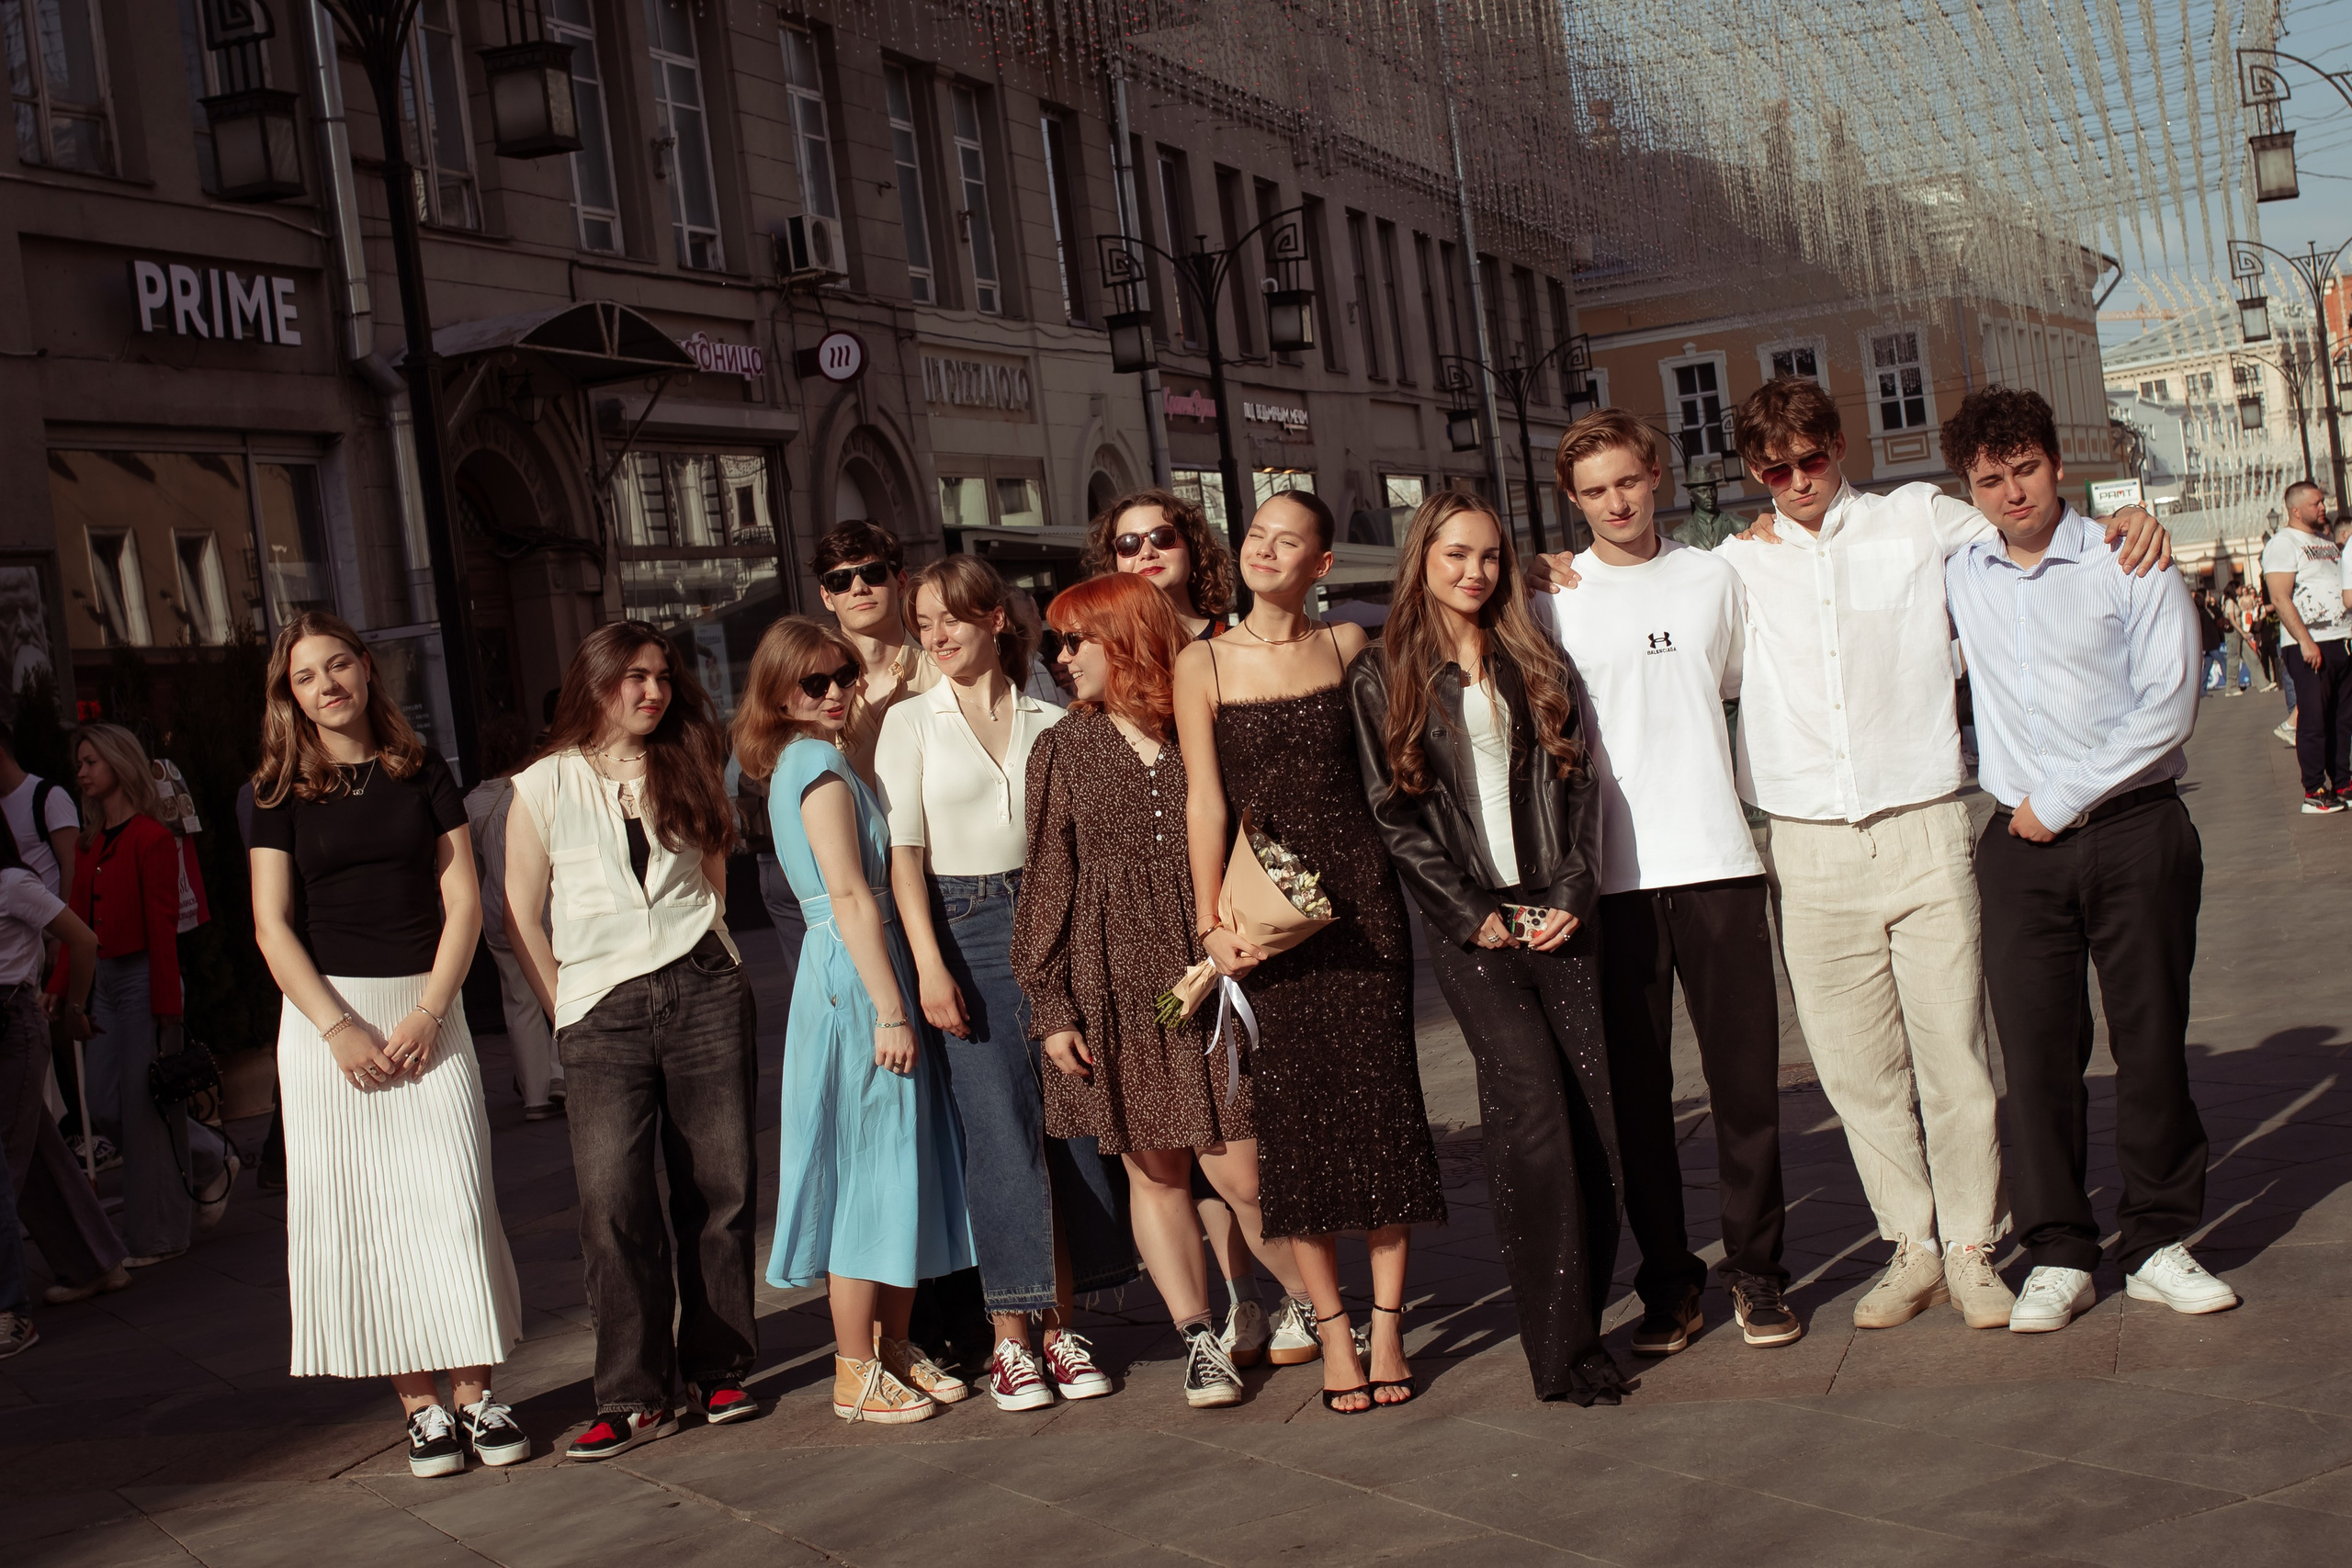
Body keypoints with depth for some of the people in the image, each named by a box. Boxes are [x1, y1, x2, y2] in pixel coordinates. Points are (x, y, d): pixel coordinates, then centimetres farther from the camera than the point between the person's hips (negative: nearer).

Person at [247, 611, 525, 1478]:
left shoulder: (423, 774, 7)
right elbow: (273, 927, -1)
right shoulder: (280, 793, 4)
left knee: (455, 1203, -5)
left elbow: (463, 902, 3)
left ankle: (475, 1393, 3)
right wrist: (339, 1029, -12)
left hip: (427, 1009, 0)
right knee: (361, 1213, 0)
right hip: (325, 1017, 0)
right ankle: (421, 1404, 6)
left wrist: (428, 1012, -9)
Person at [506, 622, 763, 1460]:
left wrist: (709, 973, 7)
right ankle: (633, 1397, -4)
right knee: (613, 1201, -11)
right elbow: (520, 915, 6)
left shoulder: (689, 772, 14)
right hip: (601, 1013, -2)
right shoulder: (544, 786, 6)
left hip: (703, 993, 2)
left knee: (718, 1188, 1)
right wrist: (570, 1014, 0)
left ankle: (718, 1370, 13)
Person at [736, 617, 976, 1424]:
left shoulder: (805, 762, 17)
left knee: (902, 1163, 13)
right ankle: (856, 1374, 4)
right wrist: (890, 1010, -20)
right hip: (855, 978, -10)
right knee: (868, 1170, -4)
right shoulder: (820, 767, -12)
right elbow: (851, 897, -18)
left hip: (859, 973, 10)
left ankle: (895, 1346, 21)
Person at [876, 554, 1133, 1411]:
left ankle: (1060, 1326, 11)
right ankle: (1009, 1339, 2)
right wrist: (930, 965, -10)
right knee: (999, 1132, -7)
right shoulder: (910, 722, 5)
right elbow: (905, 850, -1)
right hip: (965, 930, -2)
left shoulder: (1048, 722, 9)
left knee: (1066, 1123, 1)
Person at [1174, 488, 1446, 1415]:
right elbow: (1206, 801, -1)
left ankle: (1387, 1325, 10)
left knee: (1379, 1101, 1)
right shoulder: (1202, 664, 2)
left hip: (1359, 894, 1)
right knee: (1292, 1113, 1)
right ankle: (1331, 1330, 10)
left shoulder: (1348, 644, 7)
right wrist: (1210, 922, -6)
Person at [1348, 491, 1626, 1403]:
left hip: (1556, 914, 4)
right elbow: (1395, 814, 1)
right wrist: (1475, 916, -6)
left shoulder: (1539, 666, 16)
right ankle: (1561, 1350, -12)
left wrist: (1571, 894, -3)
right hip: (1468, 925, -3)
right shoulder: (1381, 680, 7)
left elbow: (1577, 780, 10)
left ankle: (1581, 1321, 6)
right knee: (1535, 1103, -16)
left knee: (1590, 1105, -5)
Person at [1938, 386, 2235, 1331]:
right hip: (2020, 842, 2)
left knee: (2150, 1038, 2)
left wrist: (2062, 798, -9)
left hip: (2135, 832, -2)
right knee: (2035, 1048, -1)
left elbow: (2166, 710, -8)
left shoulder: (2131, 565, -2)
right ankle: (2059, 1255, 8)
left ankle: (2157, 1244, 15)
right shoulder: (1958, 579, 9)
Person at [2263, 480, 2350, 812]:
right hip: (2310, 646, -8)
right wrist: (2305, 641, -21)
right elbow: (2280, 598, -15)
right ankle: (2313, 791, -1)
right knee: (2314, 719, -5)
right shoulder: (2283, 543, -6)